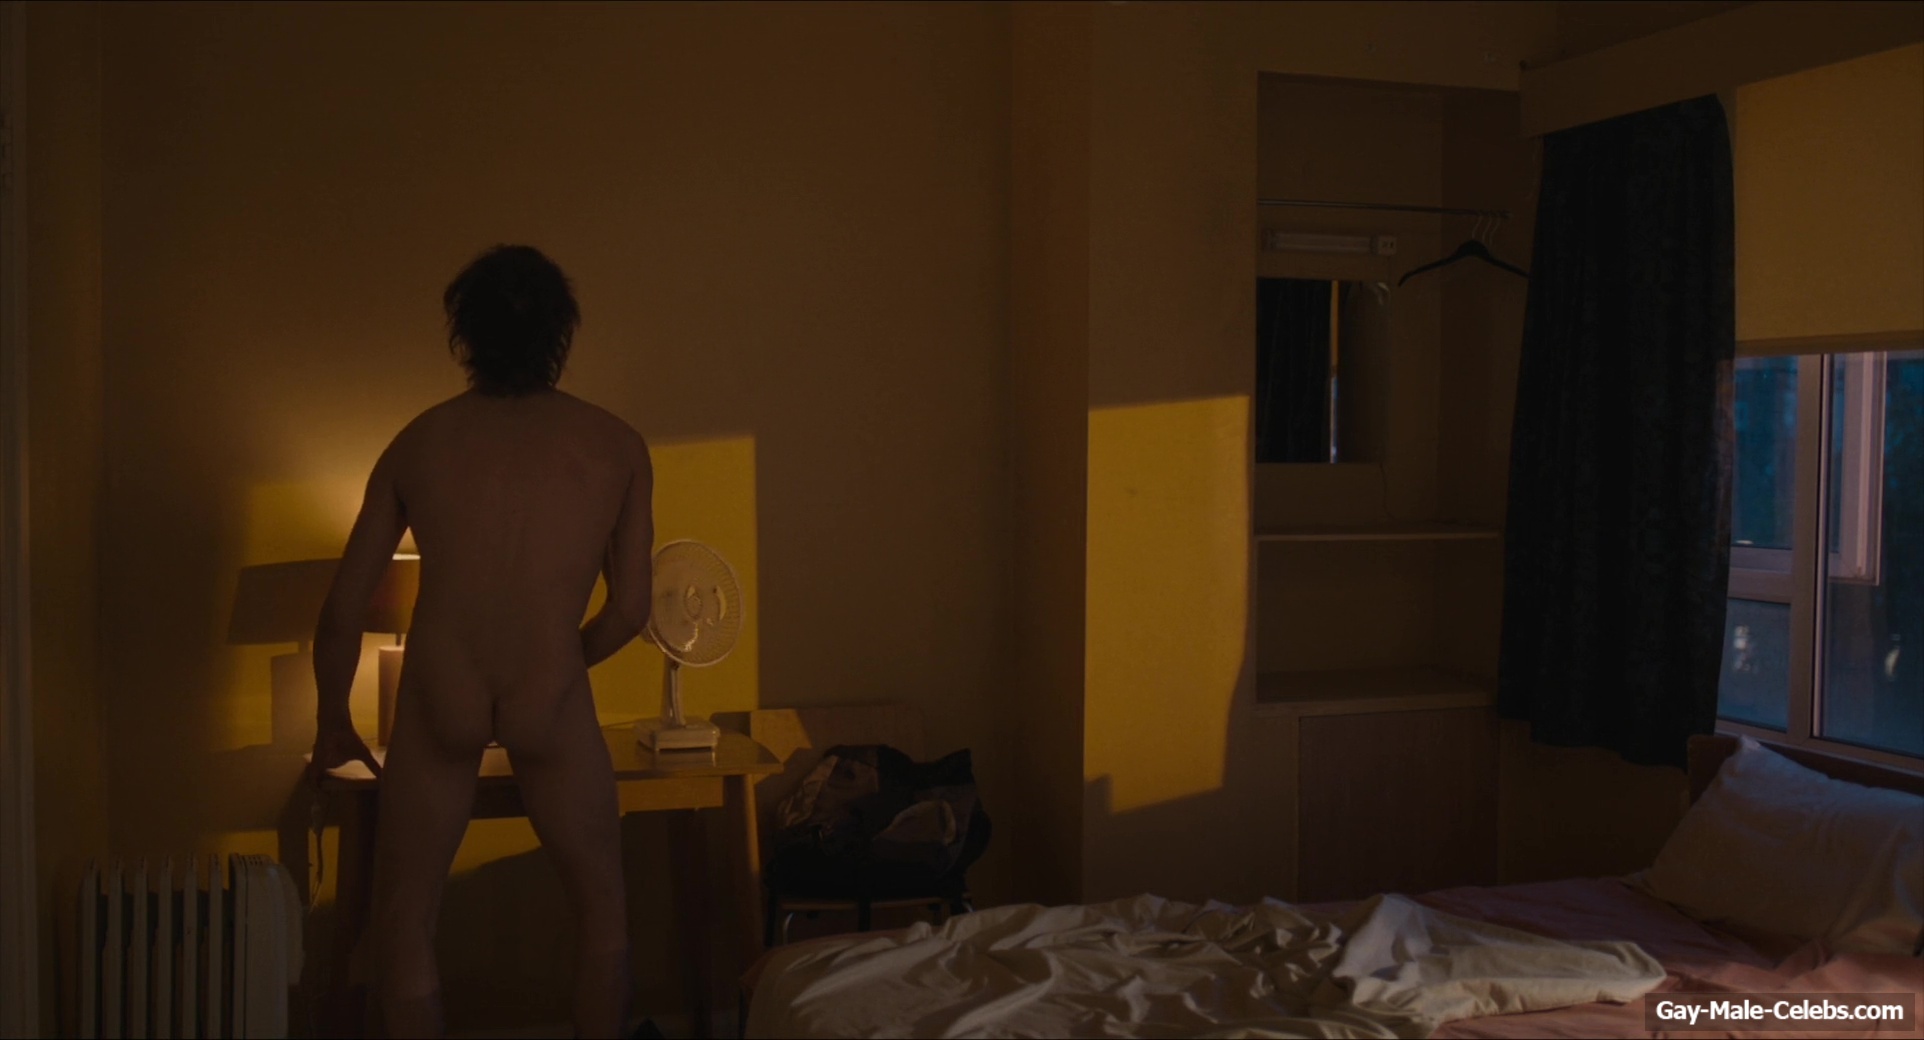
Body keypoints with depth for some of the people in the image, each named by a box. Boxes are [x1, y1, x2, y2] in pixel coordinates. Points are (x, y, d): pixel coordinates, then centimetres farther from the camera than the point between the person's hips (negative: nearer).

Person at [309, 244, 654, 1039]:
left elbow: (343, 611, 11)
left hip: (438, 705, 1)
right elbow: (629, 611, 6)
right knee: (602, 909, 20)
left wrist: (334, 726, 25)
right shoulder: (617, 446, 4)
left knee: (404, 922, 17)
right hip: (551, 709, -1)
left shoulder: (419, 443, 7)